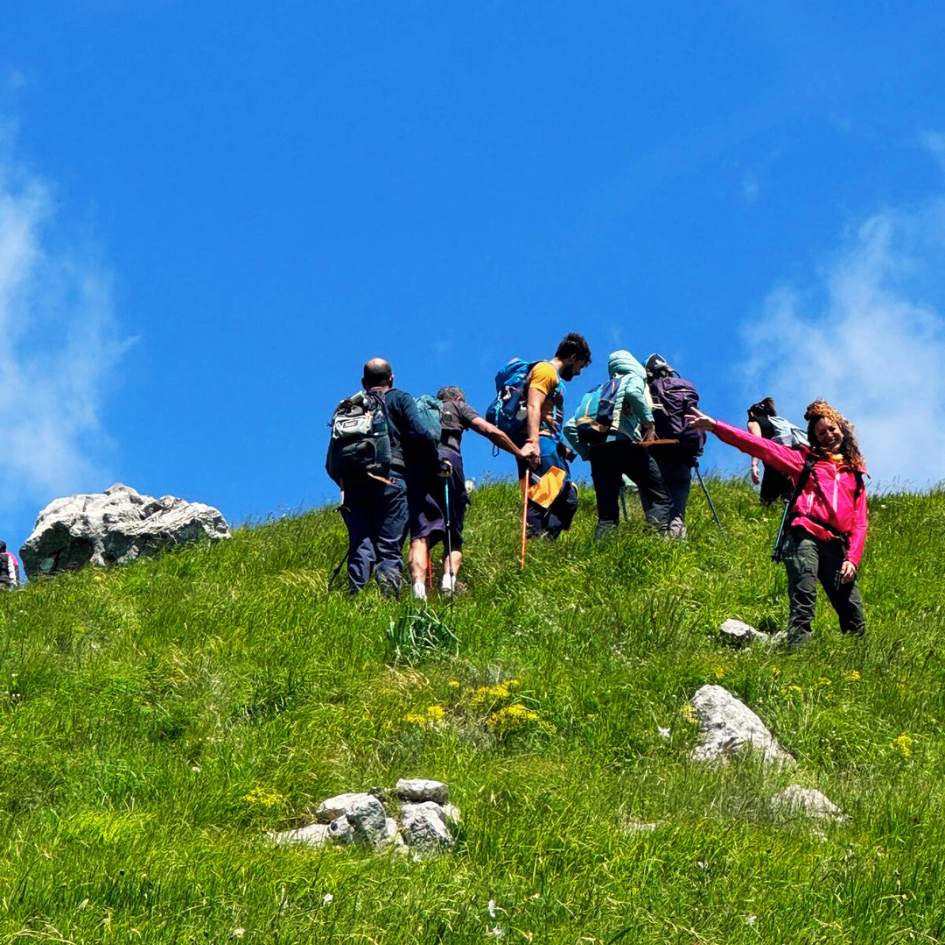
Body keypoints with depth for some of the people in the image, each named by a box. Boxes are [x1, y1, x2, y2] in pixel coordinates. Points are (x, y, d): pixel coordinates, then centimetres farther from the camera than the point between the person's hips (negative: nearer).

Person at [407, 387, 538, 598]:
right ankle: (449, 577, -20)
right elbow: (491, 431, 14)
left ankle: (418, 587, -29)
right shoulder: (458, 406, 24)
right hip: (447, 461, -2)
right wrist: (519, 453, 24)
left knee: (420, 536, -6)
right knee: (453, 538, 7)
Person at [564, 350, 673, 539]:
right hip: (625, 444, -5)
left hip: (597, 451, 5)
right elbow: (633, 392, -11)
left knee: (606, 511, 8)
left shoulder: (594, 393, 33)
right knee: (658, 498, -3)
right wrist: (649, 423, -5)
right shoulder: (633, 378, 17)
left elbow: (570, 426, 22)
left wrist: (587, 454, 22)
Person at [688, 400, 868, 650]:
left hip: (836, 546, 4)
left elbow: (860, 522, 17)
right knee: (803, 605, -22)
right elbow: (761, 447, 8)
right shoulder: (805, 460, 16)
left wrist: (852, 558, 0)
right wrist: (715, 426, -2)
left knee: (855, 619, -2)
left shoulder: (855, 474, 24)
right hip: (805, 537, -4)